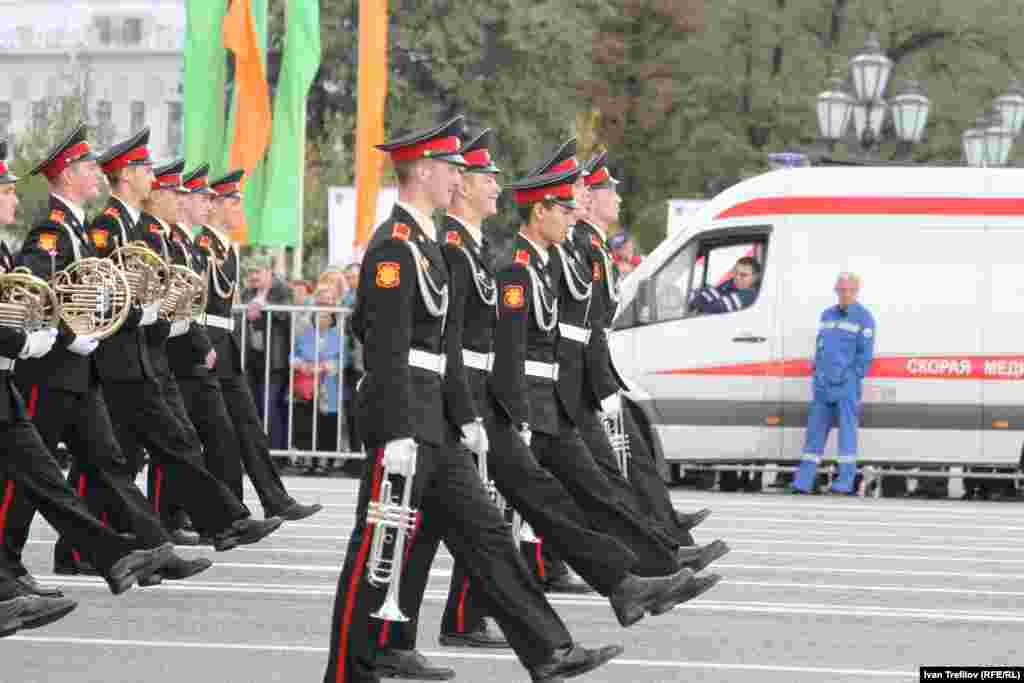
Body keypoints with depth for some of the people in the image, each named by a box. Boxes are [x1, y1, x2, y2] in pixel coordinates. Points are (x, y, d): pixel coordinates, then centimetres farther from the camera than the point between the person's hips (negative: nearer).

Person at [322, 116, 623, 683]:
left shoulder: (423, 242, 17)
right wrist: (397, 434, -24)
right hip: (404, 418, -10)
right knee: (378, 547, -4)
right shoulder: (395, 246, -15)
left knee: (484, 534, 6)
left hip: (433, 422, 10)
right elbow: (386, 347, -20)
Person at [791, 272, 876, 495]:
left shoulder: (863, 318, -2)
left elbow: (865, 354, -6)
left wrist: (852, 381, -10)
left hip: (847, 383, -6)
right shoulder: (827, 315, 17)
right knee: (815, 429, 3)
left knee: (847, 430, -4)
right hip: (823, 383, 6)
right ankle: (803, 482, 3)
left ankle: (846, 481, -2)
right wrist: (816, 376, 12)